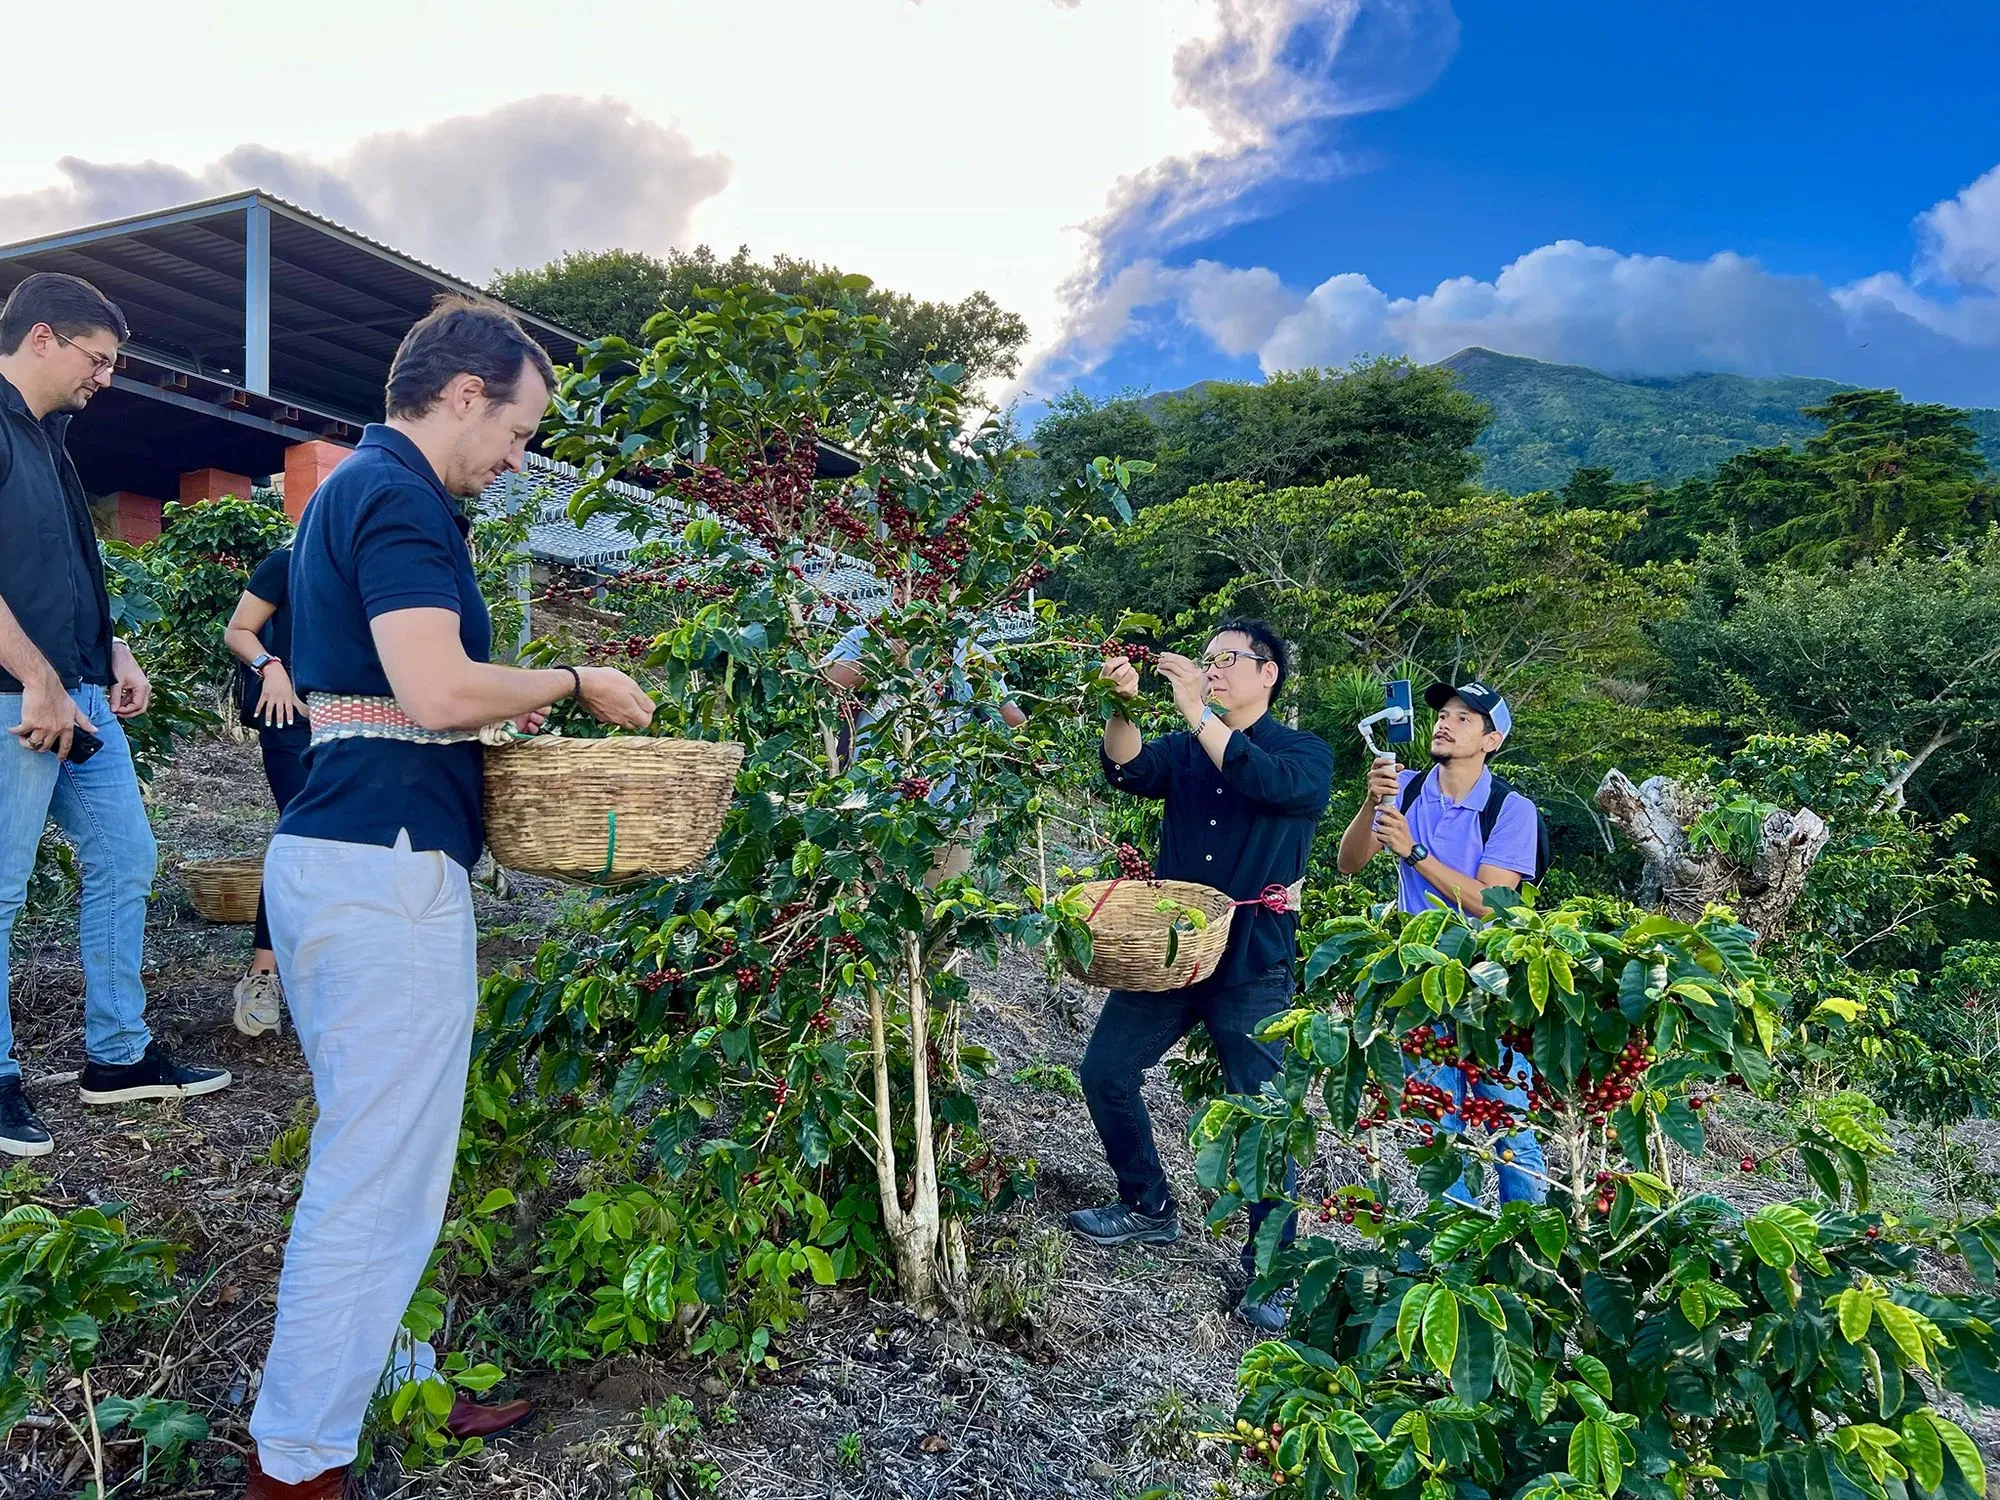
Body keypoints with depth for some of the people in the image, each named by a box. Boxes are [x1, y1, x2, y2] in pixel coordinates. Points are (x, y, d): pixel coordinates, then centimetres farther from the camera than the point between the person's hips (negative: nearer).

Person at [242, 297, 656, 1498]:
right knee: (382, 1178, -2)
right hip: (389, 864, -11)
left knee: (373, 1160, 19)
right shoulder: (399, 497, -12)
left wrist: (516, 715, 17)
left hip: (330, 854, 11)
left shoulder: (355, 488, 19)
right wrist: (574, 684, -9)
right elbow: (437, 692, -24)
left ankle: (387, 1386, 33)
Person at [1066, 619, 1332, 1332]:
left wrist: (1198, 711, -29)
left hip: (1254, 965, -5)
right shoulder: (1184, 749, 10)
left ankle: (1271, 1267, 15)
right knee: (1105, 1070, 8)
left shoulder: (1306, 754, -2)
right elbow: (1130, 771, -10)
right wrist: (1123, 707, -28)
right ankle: (1149, 1207, 28)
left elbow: (1272, 783, -25)